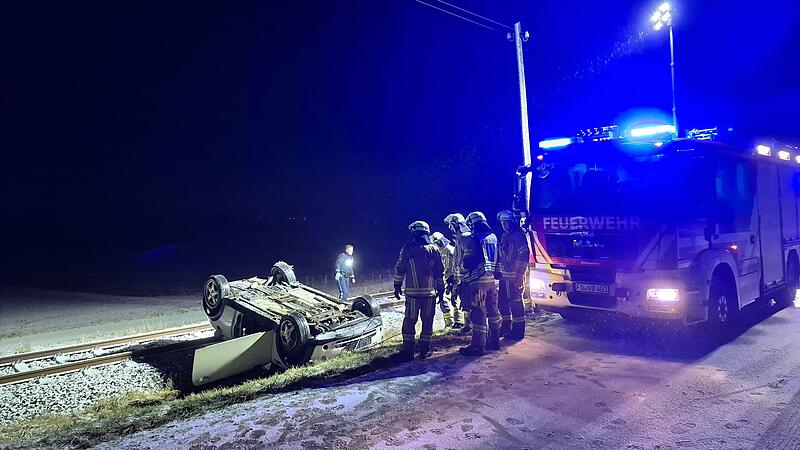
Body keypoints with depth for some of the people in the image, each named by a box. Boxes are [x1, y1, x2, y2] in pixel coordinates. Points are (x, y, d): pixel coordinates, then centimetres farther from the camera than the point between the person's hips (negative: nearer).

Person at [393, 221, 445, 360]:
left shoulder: (408, 248, -2)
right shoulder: (434, 250, 4)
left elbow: (399, 269, 0)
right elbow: (440, 272, 7)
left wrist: (397, 286, 9)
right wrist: (441, 288, 15)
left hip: (412, 291, -1)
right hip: (430, 292, 1)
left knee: (410, 320, 5)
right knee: (427, 320, 9)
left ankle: (408, 350, 7)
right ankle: (425, 350, 13)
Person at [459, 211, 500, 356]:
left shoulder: (473, 240, -11)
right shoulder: (494, 238, 13)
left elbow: (468, 263, -13)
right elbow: (497, 260, 15)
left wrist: (464, 281, -8)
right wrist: (495, 273, 19)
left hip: (478, 280, -8)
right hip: (493, 280, 8)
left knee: (478, 313, -4)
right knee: (492, 310, 16)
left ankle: (478, 346, -1)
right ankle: (494, 341, 26)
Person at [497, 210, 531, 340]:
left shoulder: (519, 235, -10)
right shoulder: (504, 236, 16)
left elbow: (524, 256, -16)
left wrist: (519, 274, -18)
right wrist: (498, 271, 18)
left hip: (515, 277, -9)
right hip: (504, 276, 9)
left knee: (515, 303, -4)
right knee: (502, 302, 14)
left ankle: (518, 330, 4)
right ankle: (506, 326, 29)